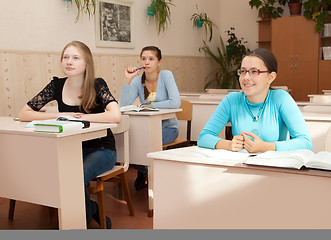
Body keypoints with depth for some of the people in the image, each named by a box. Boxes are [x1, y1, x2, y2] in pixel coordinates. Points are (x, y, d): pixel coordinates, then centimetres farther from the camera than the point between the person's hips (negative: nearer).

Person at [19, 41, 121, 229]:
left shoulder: (97, 85, -11)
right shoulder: (57, 86, -1)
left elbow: (115, 116, -29)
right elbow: (24, 114, -1)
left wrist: (80, 117, -20)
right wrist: (61, 116, -13)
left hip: (101, 149, -4)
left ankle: (84, 219, 5)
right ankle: (92, 210, 5)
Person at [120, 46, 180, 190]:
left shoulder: (166, 75, -10)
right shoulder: (138, 81, -1)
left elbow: (175, 103, -23)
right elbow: (123, 105, -13)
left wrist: (150, 105, -17)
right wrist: (127, 80, -20)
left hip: (168, 127, -3)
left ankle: (143, 174, 5)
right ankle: (142, 174, 5)